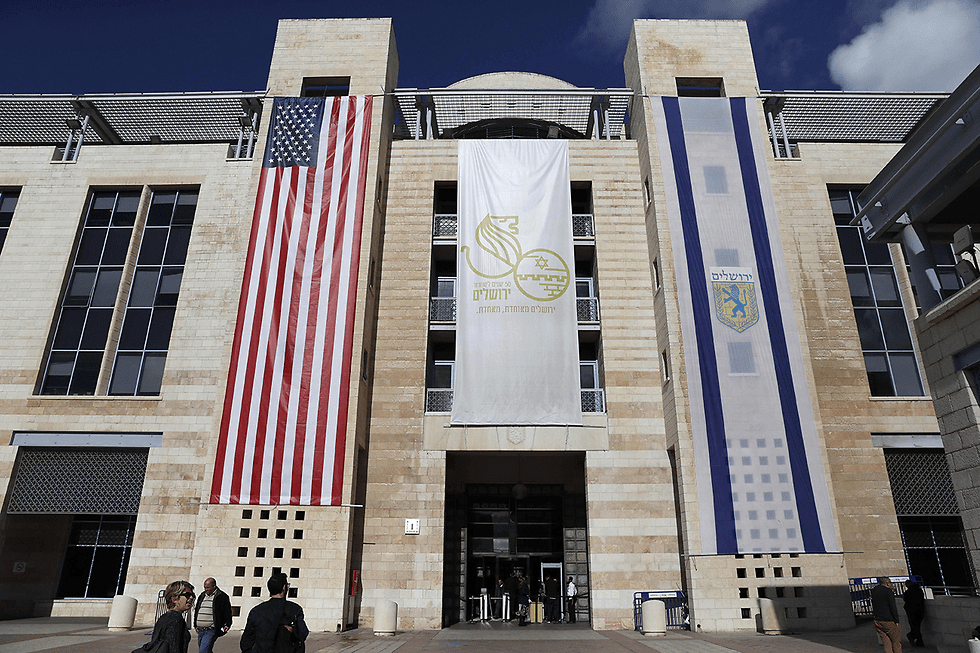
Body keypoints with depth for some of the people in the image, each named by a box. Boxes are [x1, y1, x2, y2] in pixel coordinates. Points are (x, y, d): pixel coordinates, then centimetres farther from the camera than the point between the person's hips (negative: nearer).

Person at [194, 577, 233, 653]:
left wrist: (226, 625, -9)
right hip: (200, 631, 7)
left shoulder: (222, 597, -5)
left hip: (211, 631, -7)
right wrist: (195, 625, 21)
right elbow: (196, 610, 26)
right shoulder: (202, 596, 15)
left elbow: (227, 613, -3)